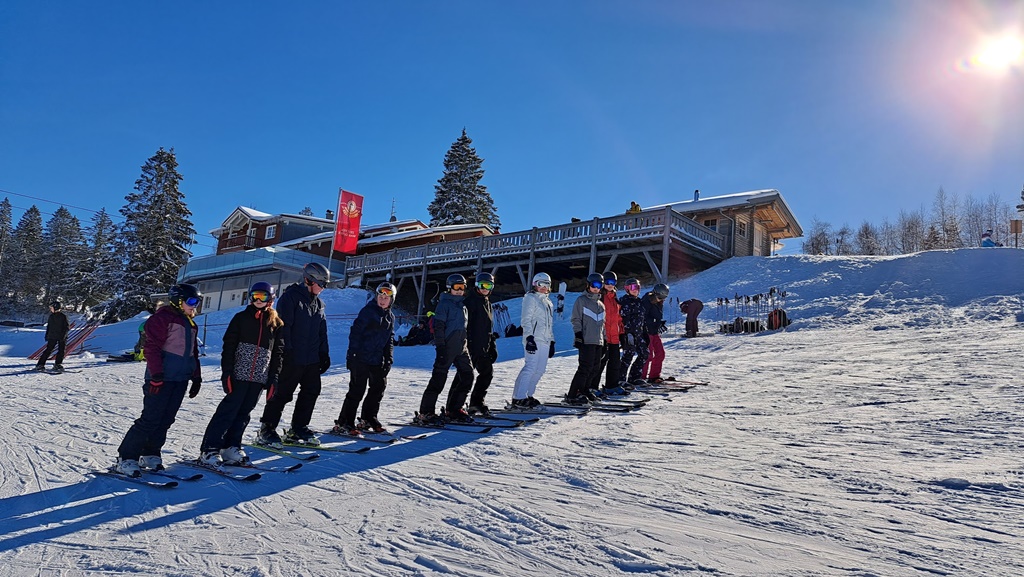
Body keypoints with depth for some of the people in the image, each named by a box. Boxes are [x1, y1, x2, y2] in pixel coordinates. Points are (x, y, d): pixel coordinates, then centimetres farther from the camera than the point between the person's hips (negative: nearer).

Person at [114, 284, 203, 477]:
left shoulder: (190, 324, 19)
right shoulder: (162, 317, -7)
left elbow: (193, 352, 24)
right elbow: (152, 347, -15)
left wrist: (196, 377, 20)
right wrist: (156, 375, -21)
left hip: (180, 379, 8)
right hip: (162, 378, -8)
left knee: (166, 420, 10)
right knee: (150, 419, -8)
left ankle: (150, 454, 21)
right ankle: (125, 459, 1)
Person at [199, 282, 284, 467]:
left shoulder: (276, 323, 8)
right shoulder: (241, 318, 2)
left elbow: (278, 353, 8)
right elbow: (229, 346, -2)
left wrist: (274, 378, 2)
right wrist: (227, 372, -10)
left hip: (260, 377, 3)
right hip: (239, 374, -3)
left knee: (244, 413, 9)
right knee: (228, 410, -4)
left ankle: (230, 447, 18)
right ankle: (209, 449, 2)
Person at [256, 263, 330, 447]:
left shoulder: (319, 303, 15)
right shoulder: (291, 297, -9)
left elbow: (322, 332, 19)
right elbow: (283, 326, -15)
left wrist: (324, 354, 13)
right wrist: (286, 352, -19)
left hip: (312, 359, 8)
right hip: (292, 358, -8)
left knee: (311, 392, 10)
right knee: (282, 394, -2)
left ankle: (298, 429, 21)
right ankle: (266, 430, 10)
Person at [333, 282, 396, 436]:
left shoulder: (390, 317, 13)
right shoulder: (368, 311, -10)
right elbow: (355, 332, -14)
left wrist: (389, 359, 10)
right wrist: (352, 354, -18)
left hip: (377, 360, 8)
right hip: (361, 358, -8)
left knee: (379, 387, 13)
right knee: (357, 390, -7)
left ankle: (368, 419, 28)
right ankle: (343, 423, 1)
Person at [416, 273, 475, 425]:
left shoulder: (462, 305, 18)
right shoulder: (444, 303, -6)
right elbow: (438, 326, -12)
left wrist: (466, 345, 22)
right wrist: (440, 347, -18)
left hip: (461, 348, 8)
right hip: (447, 347, -8)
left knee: (467, 376, 5)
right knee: (439, 379, -7)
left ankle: (453, 409, 17)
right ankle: (425, 413, 1)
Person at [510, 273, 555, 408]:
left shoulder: (548, 302, 25)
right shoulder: (531, 298, 1)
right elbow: (526, 320, -9)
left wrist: (552, 341, 23)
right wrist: (529, 337, -19)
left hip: (545, 341, 9)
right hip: (534, 339, -8)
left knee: (540, 369, 5)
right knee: (530, 367, -16)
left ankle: (527, 395, 13)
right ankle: (518, 398, -16)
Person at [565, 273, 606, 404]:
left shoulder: (601, 304, 23)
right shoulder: (581, 300, 2)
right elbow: (575, 319, -3)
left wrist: (604, 339, 21)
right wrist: (578, 334, -13)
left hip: (598, 341, 8)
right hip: (586, 340, -8)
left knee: (596, 368, 6)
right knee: (586, 367, -15)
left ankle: (584, 390, 20)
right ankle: (573, 394, -12)